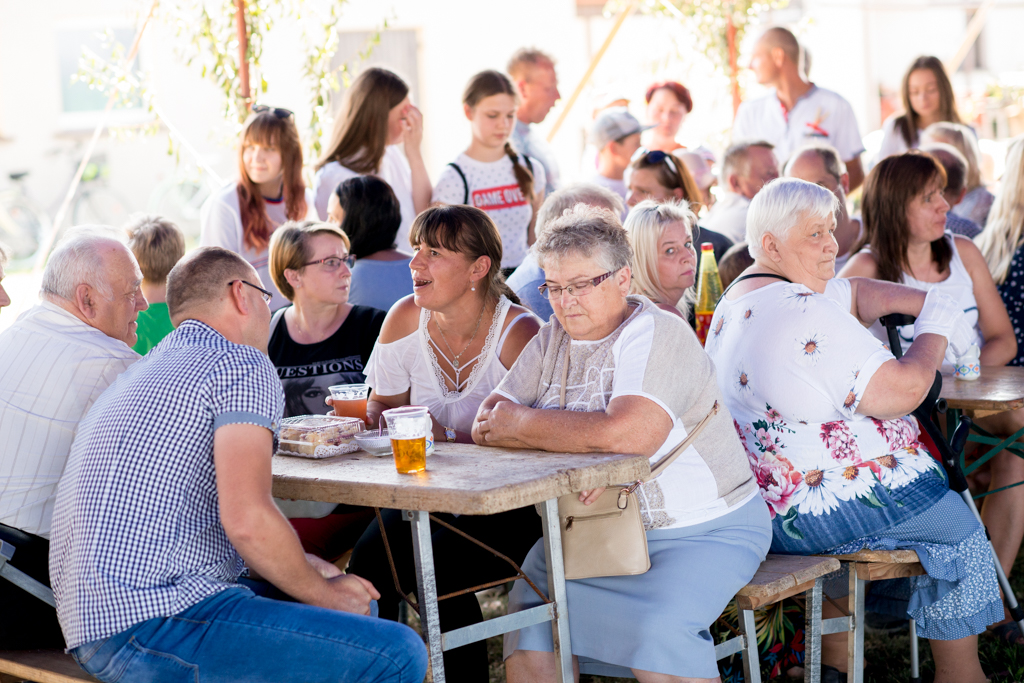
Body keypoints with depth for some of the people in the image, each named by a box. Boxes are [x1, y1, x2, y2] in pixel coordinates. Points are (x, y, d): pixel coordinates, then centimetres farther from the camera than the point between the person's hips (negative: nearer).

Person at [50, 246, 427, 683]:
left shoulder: (149, 369, 23)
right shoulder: (242, 364, -6)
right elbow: (248, 519, -20)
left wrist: (310, 570, 19)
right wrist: (324, 594, -3)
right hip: (152, 623, -10)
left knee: (355, 602, 20)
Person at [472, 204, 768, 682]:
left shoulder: (656, 334, -13)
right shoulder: (553, 340, 9)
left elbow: (627, 433, -31)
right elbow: (486, 427, 2)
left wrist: (521, 423, -18)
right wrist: (571, 442, -19)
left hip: (703, 530, -6)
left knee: (657, 628, -29)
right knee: (527, 610, -14)